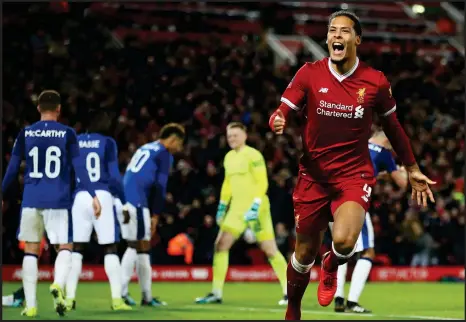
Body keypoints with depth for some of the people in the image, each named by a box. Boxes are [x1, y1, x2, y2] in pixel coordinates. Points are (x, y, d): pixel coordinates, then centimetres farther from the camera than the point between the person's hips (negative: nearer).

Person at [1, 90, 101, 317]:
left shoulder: (25, 134, 5)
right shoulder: (67, 134, 1)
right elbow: (78, 168, -4)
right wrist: (93, 195, -2)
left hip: (31, 200, 2)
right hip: (58, 201, -2)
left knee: (31, 250, 11)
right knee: (65, 248, 6)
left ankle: (30, 305, 6)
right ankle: (58, 285, -24)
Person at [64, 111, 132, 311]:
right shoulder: (107, 143, 3)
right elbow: (114, 176, -1)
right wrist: (124, 201, 6)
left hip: (79, 197, 2)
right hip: (102, 196, -2)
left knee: (76, 248, 6)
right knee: (110, 249, 3)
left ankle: (70, 298, -1)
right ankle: (116, 299, -2)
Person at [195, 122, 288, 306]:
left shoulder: (253, 155, -10)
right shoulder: (229, 157, 13)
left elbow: (262, 182, -14)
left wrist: (256, 205, -23)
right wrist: (222, 206, 20)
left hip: (255, 208, -7)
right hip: (237, 208, 7)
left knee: (269, 249, -7)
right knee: (220, 245, 0)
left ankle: (289, 292, 3)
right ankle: (216, 293, 4)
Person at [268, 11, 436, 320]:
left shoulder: (376, 81, -3)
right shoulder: (309, 73, -4)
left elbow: (393, 127, 10)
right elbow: (283, 112, -7)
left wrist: (412, 170, 16)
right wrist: (278, 122, -32)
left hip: (355, 174, -1)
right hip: (313, 174, 1)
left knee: (343, 242, -25)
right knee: (305, 252, 7)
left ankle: (331, 267, 13)